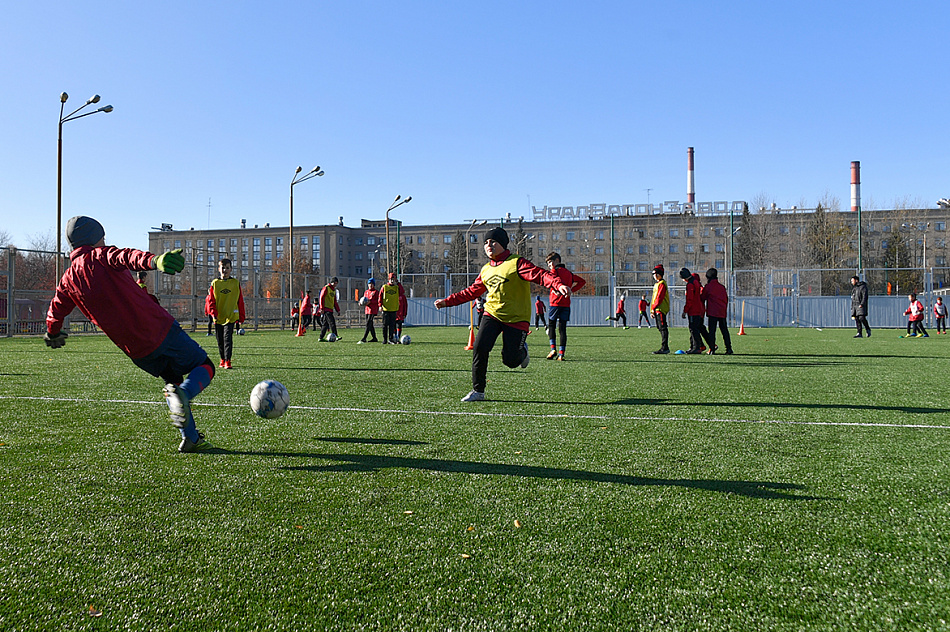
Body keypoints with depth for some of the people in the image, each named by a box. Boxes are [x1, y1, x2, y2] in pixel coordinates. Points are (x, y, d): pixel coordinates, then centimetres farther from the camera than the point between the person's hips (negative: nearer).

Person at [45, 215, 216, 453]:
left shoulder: (68, 280, 12)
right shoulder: (101, 256, -3)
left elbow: (55, 312, 26)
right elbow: (127, 257, -27)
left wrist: (53, 334, 49)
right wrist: (154, 261, -48)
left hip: (136, 351, 6)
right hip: (159, 328, -5)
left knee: (173, 379, 25)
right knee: (205, 367, 6)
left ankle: (190, 439, 15)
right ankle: (182, 394, -27)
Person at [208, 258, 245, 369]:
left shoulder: (235, 283, 4)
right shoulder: (214, 283, 5)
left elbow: (240, 301, 7)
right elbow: (210, 300, 3)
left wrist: (241, 317, 6)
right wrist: (213, 313, -11)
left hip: (231, 316, -2)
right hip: (218, 318, 2)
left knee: (228, 338, -13)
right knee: (220, 340, 11)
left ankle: (227, 361, -12)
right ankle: (222, 360, 26)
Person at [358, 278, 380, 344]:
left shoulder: (376, 291, -2)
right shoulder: (366, 292, 18)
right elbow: (364, 299, 17)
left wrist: (370, 301, -22)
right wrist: (363, 302, -6)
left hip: (373, 310, -7)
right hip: (367, 309, 7)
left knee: (368, 324, -14)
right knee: (370, 325, 11)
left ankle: (364, 339, -19)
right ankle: (374, 338, 21)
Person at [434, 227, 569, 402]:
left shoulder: (516, 263, -9)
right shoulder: (486, 270, 11)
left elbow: (540, 275, -21)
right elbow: (472, 291, 22)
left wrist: (559, 285, -40)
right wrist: (447, 301, 21)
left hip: (516, 319, -5)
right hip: (492, 314, 5)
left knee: (510, 361, -6)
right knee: (479, 348, -15)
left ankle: (522, 350, 33)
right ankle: (478, 391, 0)